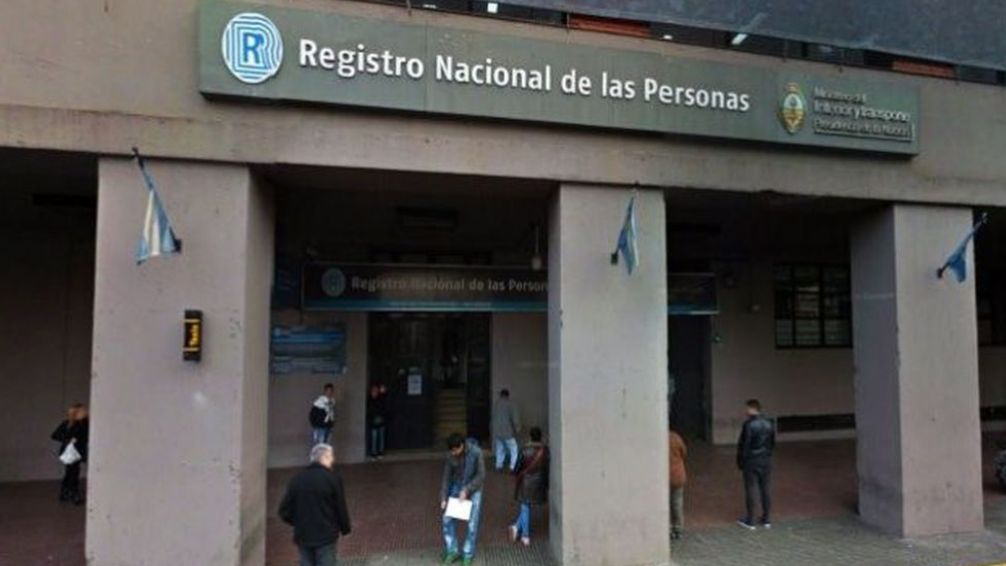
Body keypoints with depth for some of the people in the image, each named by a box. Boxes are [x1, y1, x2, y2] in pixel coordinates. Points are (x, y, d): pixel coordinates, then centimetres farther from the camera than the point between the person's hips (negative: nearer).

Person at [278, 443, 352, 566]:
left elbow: (284, 511, 3)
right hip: (326, 536, -4)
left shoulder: (297, 479, 2)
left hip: (302, 536, 5)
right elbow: (341, 508, -8)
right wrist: (345, 528, 8)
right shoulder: (333, 478, -12)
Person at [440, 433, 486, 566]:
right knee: (447, 518, 1)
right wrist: (443, 498, -7)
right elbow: (447, 477, -5)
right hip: (457, 487, 4)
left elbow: (481, 475, -19)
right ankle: (452, 551, 18)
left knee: (472, 523, 0)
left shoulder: (476, 452, -26)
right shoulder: (450, 455, -14)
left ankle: (468, 554, 18)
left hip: (473, 489, -3)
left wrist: (467, 490, -22)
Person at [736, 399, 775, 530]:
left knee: (750, 490, 2)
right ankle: (767, 519, 18)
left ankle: (750, 521, 8)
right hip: (766, 461, 6)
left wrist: (740, 461, -4)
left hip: (751, 462, -6)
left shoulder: (749, 424, -16)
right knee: (766, 489, 11)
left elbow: (743, 445, -14)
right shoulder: (769, 424, 4)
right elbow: (773, 443, 12)